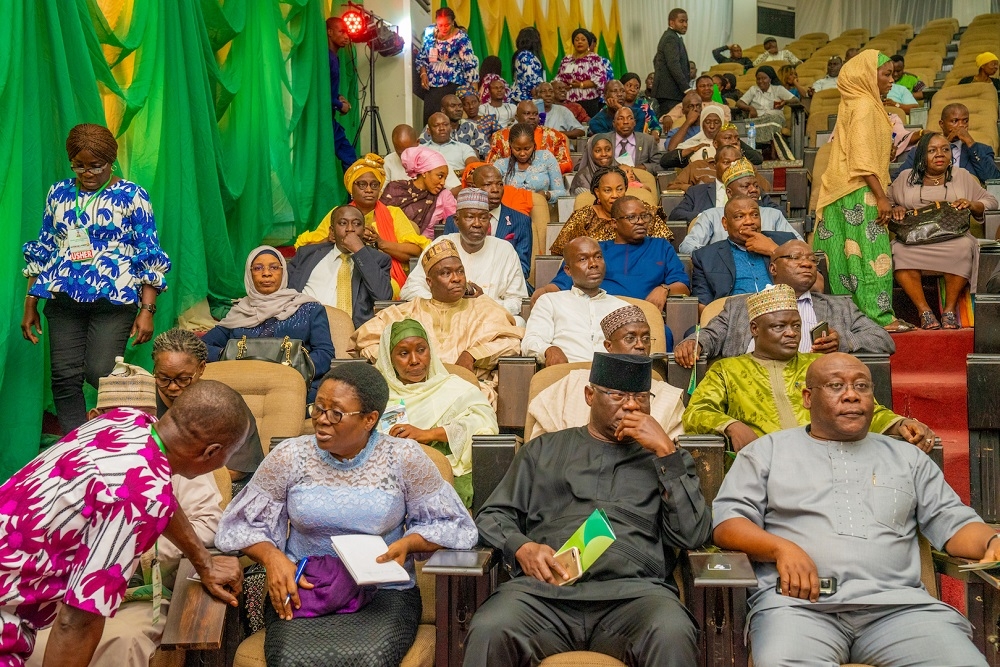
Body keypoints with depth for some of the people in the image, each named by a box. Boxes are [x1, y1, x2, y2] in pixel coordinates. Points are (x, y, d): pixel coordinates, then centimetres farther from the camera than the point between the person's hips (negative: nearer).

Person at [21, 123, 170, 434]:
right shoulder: (58, 193, 11)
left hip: (114, 299, -4)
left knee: (100, 373, -12)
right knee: (64, 379, -1)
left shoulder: (132, 196, -1)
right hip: (64, 300, 4)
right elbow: (41, 251, 17)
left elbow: (150, 257, -2)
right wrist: (30, 304, 13)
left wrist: (147, 310, -10)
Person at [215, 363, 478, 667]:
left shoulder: (403, 458, -2)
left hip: (384, 593, 0)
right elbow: (243, 524, 6)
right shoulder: (288, 457, 1)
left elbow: (449, 524, 3)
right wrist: (271, 556, -14)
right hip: (301, 591, 1)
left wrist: (408, 543, -16)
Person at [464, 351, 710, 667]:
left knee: (673, 636, -35)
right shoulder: (543, 450, 24)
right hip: (544, 588, 1)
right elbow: (492, 516, 19)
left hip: (633, 591, 0)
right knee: (489, 632, -30)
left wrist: (666, 451, 2)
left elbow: (692, 535, 7)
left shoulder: (666, 458, 22)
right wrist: (521, 547, -3)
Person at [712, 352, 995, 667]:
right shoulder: (768, 451, 18)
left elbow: (954, 522, 19)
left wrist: (992, 542, -4)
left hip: (897, 603, 3)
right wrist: (781, 548, -10)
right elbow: (727, 521, 9)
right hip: (797, 601, -3)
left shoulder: (908, 458, 26)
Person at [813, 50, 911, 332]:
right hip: (859, 192, -10)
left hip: (848, 192, 10)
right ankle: (879, 317, -3)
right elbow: (863, 159, -20)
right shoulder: (864, 105, -13)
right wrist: (881, 197, -21)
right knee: (871, 253, -7)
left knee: (851, 253, 8)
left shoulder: (859, 103, 17)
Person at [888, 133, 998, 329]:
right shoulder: (906, 177, 17)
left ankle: (950, 310, -26)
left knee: (964, 247, -36)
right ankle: (924, 310, -29)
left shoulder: (962, 176, 18)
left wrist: (971, 205, -3)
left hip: (952, 236, 0)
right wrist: (894, 209, -6)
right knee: (899, 250, -35)